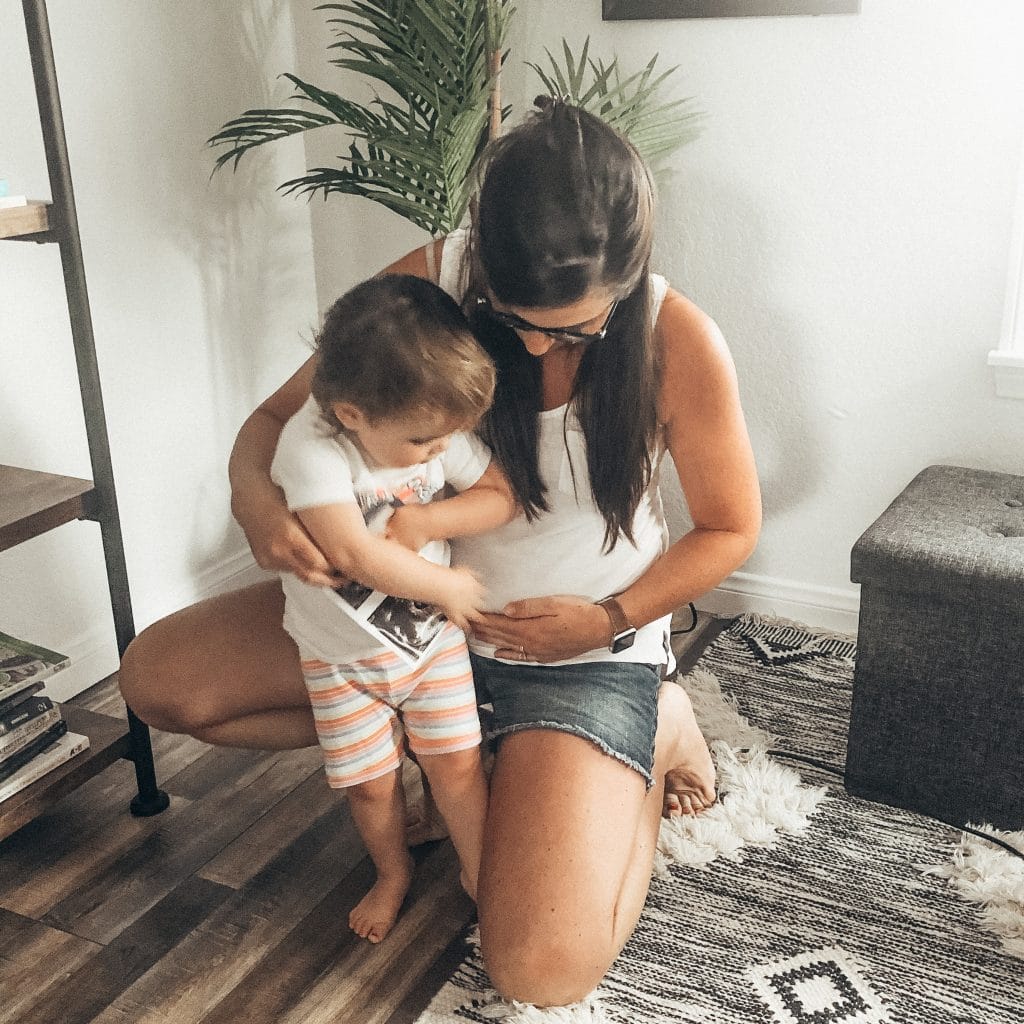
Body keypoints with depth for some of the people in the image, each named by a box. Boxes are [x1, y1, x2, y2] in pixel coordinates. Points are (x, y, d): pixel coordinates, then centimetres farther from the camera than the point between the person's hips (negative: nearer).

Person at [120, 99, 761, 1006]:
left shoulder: (679, 344, -23)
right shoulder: (432, 283, -17)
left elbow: (730, 529, -6)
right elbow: (279, 415, -5)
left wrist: (610, 622, -19)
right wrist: (252, 492, -29)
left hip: (585, 648, -3)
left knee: (544, 971, -21)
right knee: (158, 679, -5)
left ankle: (653, 732, 5)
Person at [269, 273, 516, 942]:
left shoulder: (438, 430, -14)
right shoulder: (312, 446, -29)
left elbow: (502, 497, -7)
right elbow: (352, 552, -37)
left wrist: (422, 521, -23)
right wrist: (446, 586, -26)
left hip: (434, 634, 3)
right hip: (342, 657, -2)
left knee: (456, 761, 5)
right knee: (370, 782, 10)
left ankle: (478, 870, 28)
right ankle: (394, 873, 38)